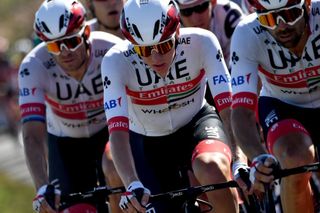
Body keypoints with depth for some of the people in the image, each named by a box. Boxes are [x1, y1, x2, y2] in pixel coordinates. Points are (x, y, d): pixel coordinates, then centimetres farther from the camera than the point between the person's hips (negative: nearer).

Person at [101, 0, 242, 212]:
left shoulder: (201, 42, -26)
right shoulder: (116, 61, -27)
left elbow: (229, 107, -31)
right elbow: (118, 131, -34)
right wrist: (132, 184, -49)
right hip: (148, 144, 1)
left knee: (212, 167, -34)